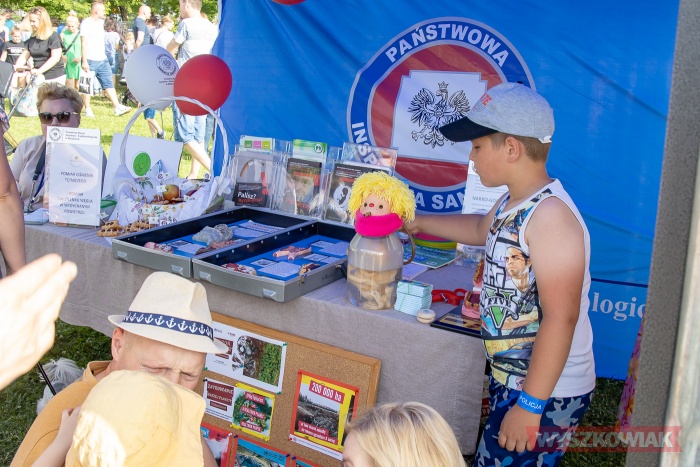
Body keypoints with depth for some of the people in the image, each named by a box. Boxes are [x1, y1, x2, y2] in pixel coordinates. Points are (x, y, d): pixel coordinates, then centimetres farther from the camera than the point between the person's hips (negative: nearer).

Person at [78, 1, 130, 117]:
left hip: (103, 60, 7)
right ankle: (88, 110, 7)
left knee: (108, 84, 2)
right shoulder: (86, 23, -9)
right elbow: (84, 43, -13)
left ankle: (117, 107, -1)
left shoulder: (101, 22, 14)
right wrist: (84, 61, -17)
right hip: (90, 60, -7)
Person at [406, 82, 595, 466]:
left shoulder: (550, 214, -25)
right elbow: (482, 229, 29)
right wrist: (419, 223, 35)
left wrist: (530, 405, -25)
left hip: (546, 393, -9)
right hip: (511, 379, 9)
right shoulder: (512, 204, 5)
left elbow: (560, 318, -28)